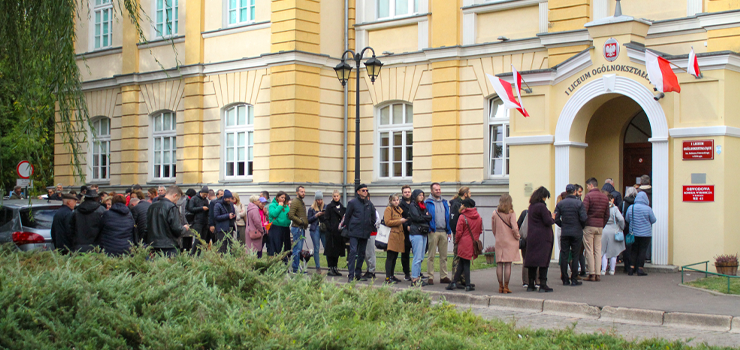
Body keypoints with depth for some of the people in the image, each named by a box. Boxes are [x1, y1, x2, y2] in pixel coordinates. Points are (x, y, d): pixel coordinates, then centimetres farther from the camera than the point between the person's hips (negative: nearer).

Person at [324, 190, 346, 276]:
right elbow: (326, 219, -7)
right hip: (332, 231, -6)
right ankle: (330, 269, 0)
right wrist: (330, 228, -15)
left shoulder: (342, 207, 15)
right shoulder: (329, 206, -2)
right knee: (331, 250, -4)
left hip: (339, 232, 6)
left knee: (338, 249, 9)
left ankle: (334, 268, 16)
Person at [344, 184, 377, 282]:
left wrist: (371, 229, 11)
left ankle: (358, 274, 19)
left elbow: (373, 218, 18)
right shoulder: (352, 203, -1)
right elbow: (347, 217, 4)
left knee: (362, 253, 9)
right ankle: (351, 275, -12)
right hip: (354, 233, -5)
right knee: (353, 252, -12)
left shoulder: (369, 204, 10)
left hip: (365, 233, 5)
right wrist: (349, 228, 5)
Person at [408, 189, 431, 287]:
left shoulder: (423, 206, 21)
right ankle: (414, 279, -7)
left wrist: (422, 217, -3)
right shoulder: (412, 206, -2)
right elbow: (416, 218, -14)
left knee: (420, 258, 9)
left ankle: (418, 277, 14)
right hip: (416, 233, -8)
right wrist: (426, 217, -2)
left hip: (423, 233, 8)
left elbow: (430, 217, 14)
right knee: (417, 258, -9)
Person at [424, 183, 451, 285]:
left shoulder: (444, 203, 16)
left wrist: (449, 231, 11)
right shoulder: (427, 203, -1)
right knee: (431, 256, -2)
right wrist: (430, 229, -12)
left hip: (443, 232, 5)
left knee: (444, 256, 7)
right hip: (433, 232, -5)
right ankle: (430, 277, 1)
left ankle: (443, 276, 13)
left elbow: (448, 217, 17)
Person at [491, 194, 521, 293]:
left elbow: (493, 228, 8)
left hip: (499, 241, 3)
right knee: (508, 264, -2)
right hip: (510, 241, -3)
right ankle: (506, 287, -1)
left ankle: (500, 286, 8)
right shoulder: (511, 213, -8)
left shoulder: (495, 213, 2)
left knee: (499, 264, 6)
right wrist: (517, 236, 4)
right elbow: (514, 228, -12)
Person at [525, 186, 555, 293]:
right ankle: (542, 285, -4)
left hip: (531, 237, 7)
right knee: (543, 260, -4)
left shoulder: (531, 206, 12)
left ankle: (530, 285, 11)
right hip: (543, 237, -7)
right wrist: (552, 218, 5)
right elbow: (548, 221, -15)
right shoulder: (541, 206, -14)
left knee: (532, 259, 8)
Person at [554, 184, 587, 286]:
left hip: (564, 233, 2)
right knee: (575, 256, 3)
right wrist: (582, 226, 6)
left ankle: (565, 279, 7)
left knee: (564, 256, 6)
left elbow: (556, 218, -3)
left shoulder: (560, 204, 1)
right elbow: (584, 218, -14)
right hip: (577, 233, -2)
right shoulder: (579, 203, -7)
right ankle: (574, 280, 3)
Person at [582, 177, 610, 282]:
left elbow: (583, 212, -14)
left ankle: (592, 274, -3)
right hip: (600, 226, 6)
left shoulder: (589, 196, -9)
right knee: (598, 250, 8)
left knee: (589, 250, -1)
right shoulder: (605, 197, 11)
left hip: (589, 226, -6)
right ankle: (598, 274, 7)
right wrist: (602, 225, 18)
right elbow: (607, 215, 13)